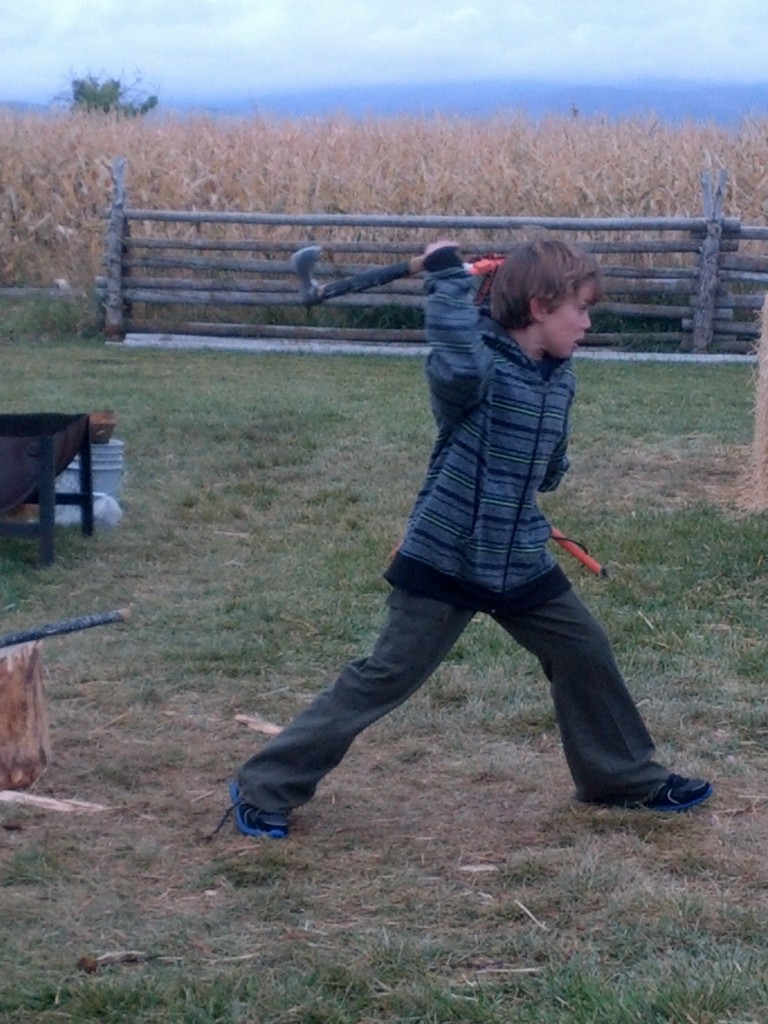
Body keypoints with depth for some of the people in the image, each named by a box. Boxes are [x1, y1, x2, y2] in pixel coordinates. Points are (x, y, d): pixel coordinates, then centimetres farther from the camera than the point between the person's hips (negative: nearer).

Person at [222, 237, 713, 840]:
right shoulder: (480, 366, -18)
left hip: (522, 563, 7)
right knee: (383, 679, -5)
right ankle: (265, 788, 6)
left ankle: (627, 778, 35)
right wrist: (447, 275, -39)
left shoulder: (560, 378, 5)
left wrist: (546, 473, 3)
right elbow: (458, 363, -46)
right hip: (445, 562, -7)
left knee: (586, 653, 14)